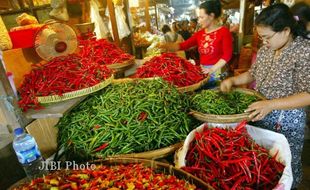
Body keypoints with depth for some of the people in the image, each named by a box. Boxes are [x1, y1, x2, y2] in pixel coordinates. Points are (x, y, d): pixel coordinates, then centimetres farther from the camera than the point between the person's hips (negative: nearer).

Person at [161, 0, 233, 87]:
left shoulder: (224, 32, -6)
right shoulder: (200, 33, 9)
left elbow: (227, 55, -13)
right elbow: (183, 45, 1)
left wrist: (212, 69, -23)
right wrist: (164, 45, -9)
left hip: (218, 72, -5)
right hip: (203, 71, 5)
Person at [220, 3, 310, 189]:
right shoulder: (266, 49, 1)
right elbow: (253, 74, 15)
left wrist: (270, 104, -31)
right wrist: (233, 80, -2)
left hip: (287, 121, -6)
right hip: (260, 116, 6)